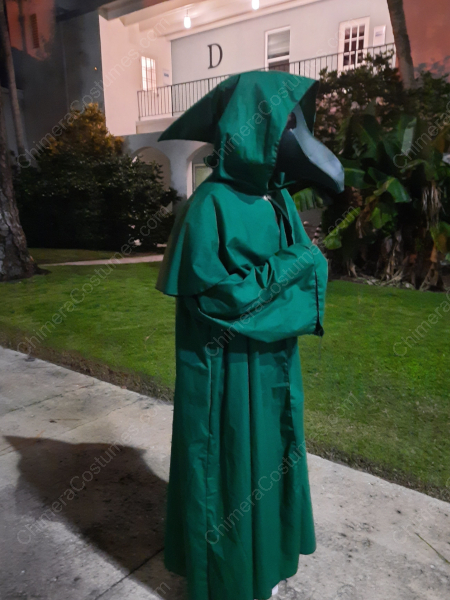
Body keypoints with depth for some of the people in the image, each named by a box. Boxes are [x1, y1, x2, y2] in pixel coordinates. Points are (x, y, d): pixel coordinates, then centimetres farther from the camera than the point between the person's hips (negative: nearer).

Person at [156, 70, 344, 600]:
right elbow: (215, 294, -22)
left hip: (273, 363, 8)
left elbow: (304, 264, 8)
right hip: (226, 373, -7)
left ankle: (265, 554, 47)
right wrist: (293, 265, -16)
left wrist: (304, 268, -15)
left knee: (268, 455, 22)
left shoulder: (278, 199, 4)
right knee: (229, 465, 10)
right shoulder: (211, 205, -18)